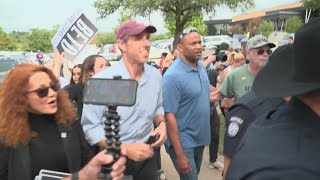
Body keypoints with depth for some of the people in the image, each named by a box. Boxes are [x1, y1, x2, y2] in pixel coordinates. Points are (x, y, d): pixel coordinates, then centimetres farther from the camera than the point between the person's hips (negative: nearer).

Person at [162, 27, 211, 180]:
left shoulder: (201, 65, 1)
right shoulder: (173, 76, -24)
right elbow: (169, 116, -24)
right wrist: (179, 154, -23)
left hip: (200, 138, 8)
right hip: (183, 141, -8)